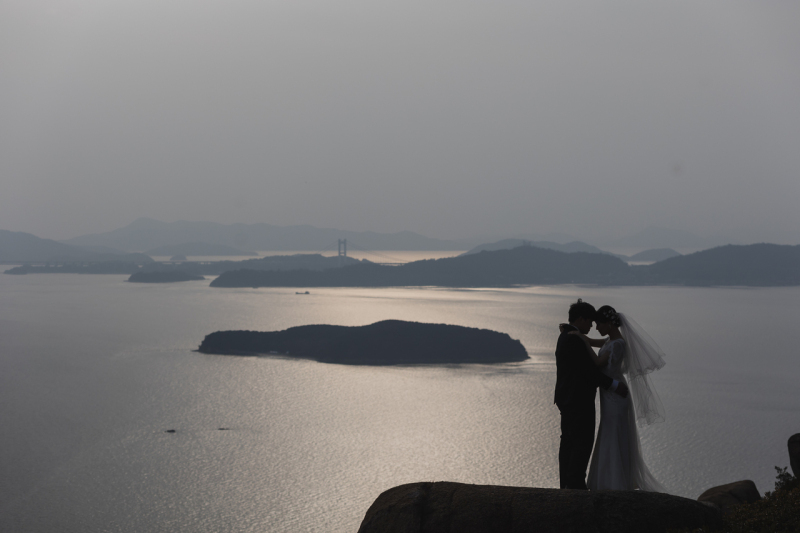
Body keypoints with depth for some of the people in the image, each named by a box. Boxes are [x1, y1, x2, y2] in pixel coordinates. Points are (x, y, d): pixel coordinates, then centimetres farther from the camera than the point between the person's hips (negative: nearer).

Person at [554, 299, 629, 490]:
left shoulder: (566, 337, 14)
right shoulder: (574, 340, -19)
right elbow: (589, 371, -21)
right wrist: (614, 385, -16)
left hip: (568, 400, 11)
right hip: (578, 401, -11)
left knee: (568, 442, 11)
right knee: (583, 443, -7)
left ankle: (567, 484, 15)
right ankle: (576, 485, -6)